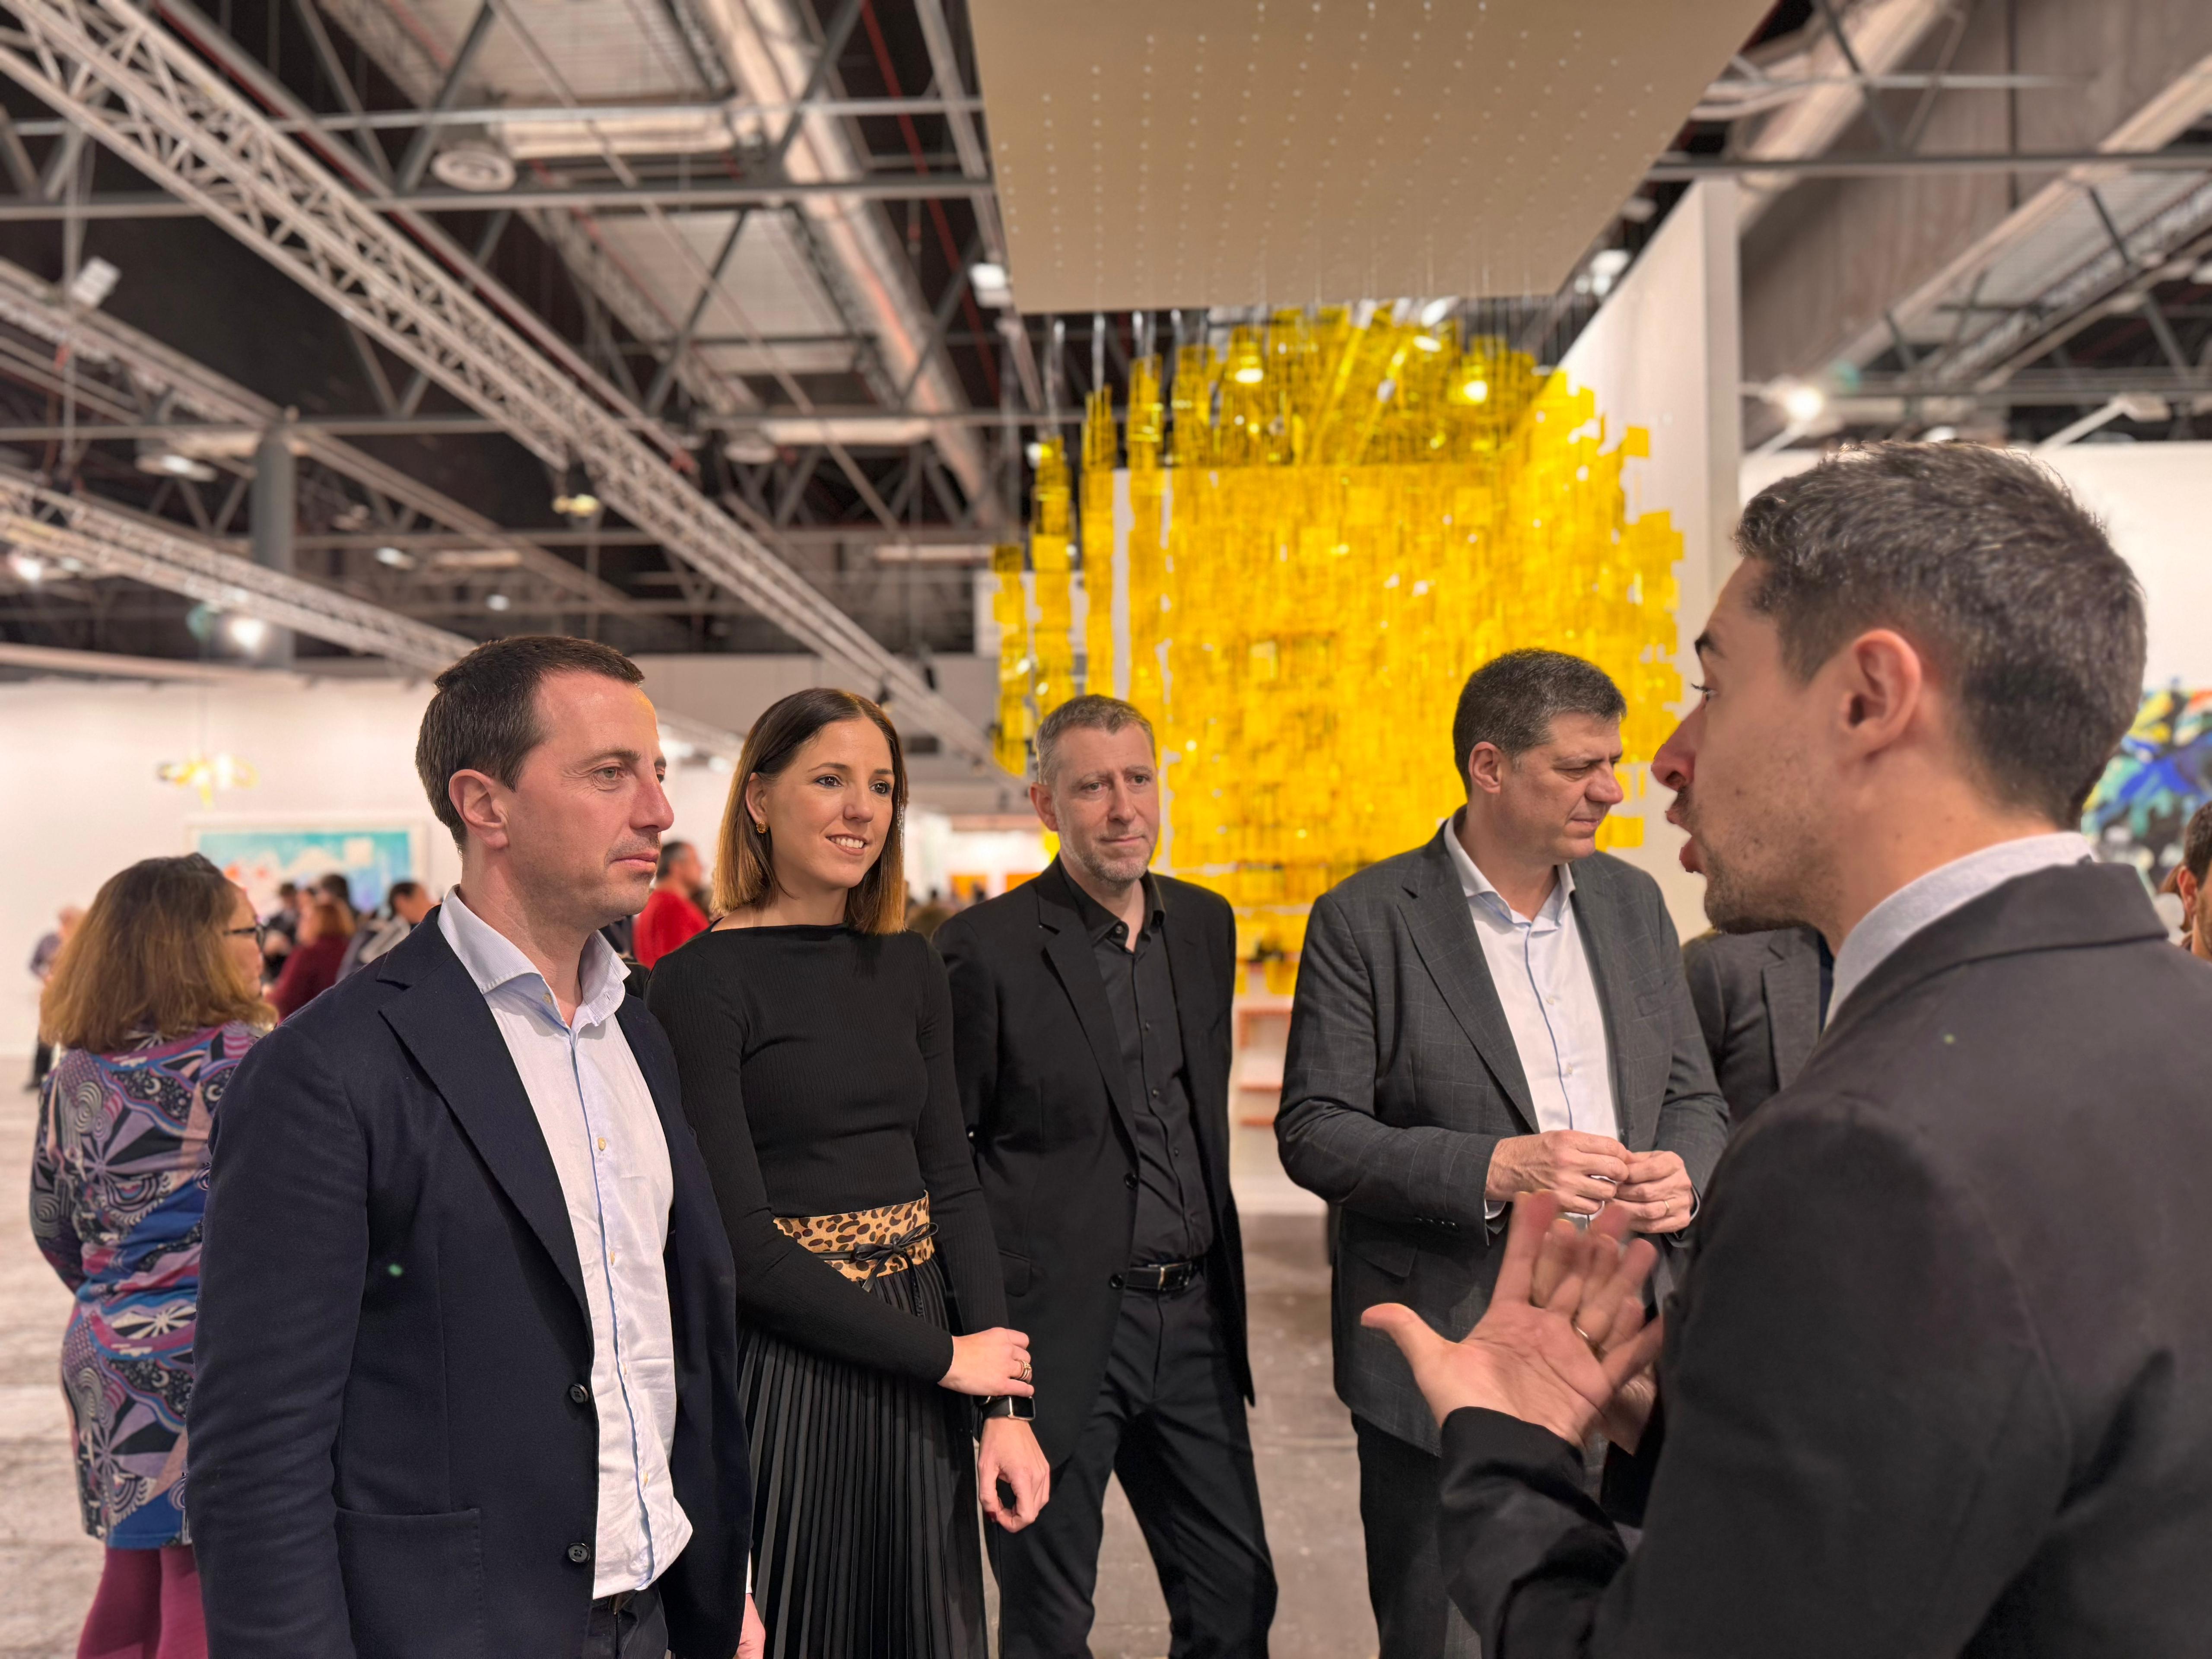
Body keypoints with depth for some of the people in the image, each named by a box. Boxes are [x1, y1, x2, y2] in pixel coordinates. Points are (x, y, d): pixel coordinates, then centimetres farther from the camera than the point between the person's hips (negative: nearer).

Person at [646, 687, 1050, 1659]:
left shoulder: (908, 967, 6)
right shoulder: (701, 981, -12)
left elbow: (953, 1184, 6)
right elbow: (739, 1240, -15)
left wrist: (1005, 1404, -2)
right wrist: (944, 1357, -12)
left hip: (920, 1395, 6)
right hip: (783, 1379, -5)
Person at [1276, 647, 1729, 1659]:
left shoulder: (1632, 903, 8)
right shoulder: (1364, 921, -9)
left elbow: (1694, 1098, 12)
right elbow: (1314, 1133, -12)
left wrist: (1683, 1174, -11)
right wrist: (1495, 1168, -24)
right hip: (1444, 1362, -4)